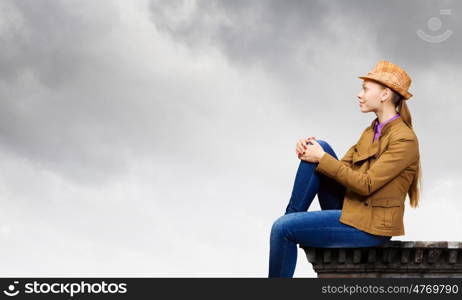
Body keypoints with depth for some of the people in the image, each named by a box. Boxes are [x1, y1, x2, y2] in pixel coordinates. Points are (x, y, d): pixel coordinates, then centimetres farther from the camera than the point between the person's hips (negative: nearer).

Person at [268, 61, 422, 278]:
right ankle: (291, 216, -2)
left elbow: (365, 184, -22)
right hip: (348, 211, 8)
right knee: (321, 147, -6)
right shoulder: (371, 131, 12)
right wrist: (311, 150, -8)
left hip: (369, 226, -8)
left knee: (283, 228, -15)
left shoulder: (404, 139, -17)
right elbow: (341, 168, 10)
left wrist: (322, 159, -18)